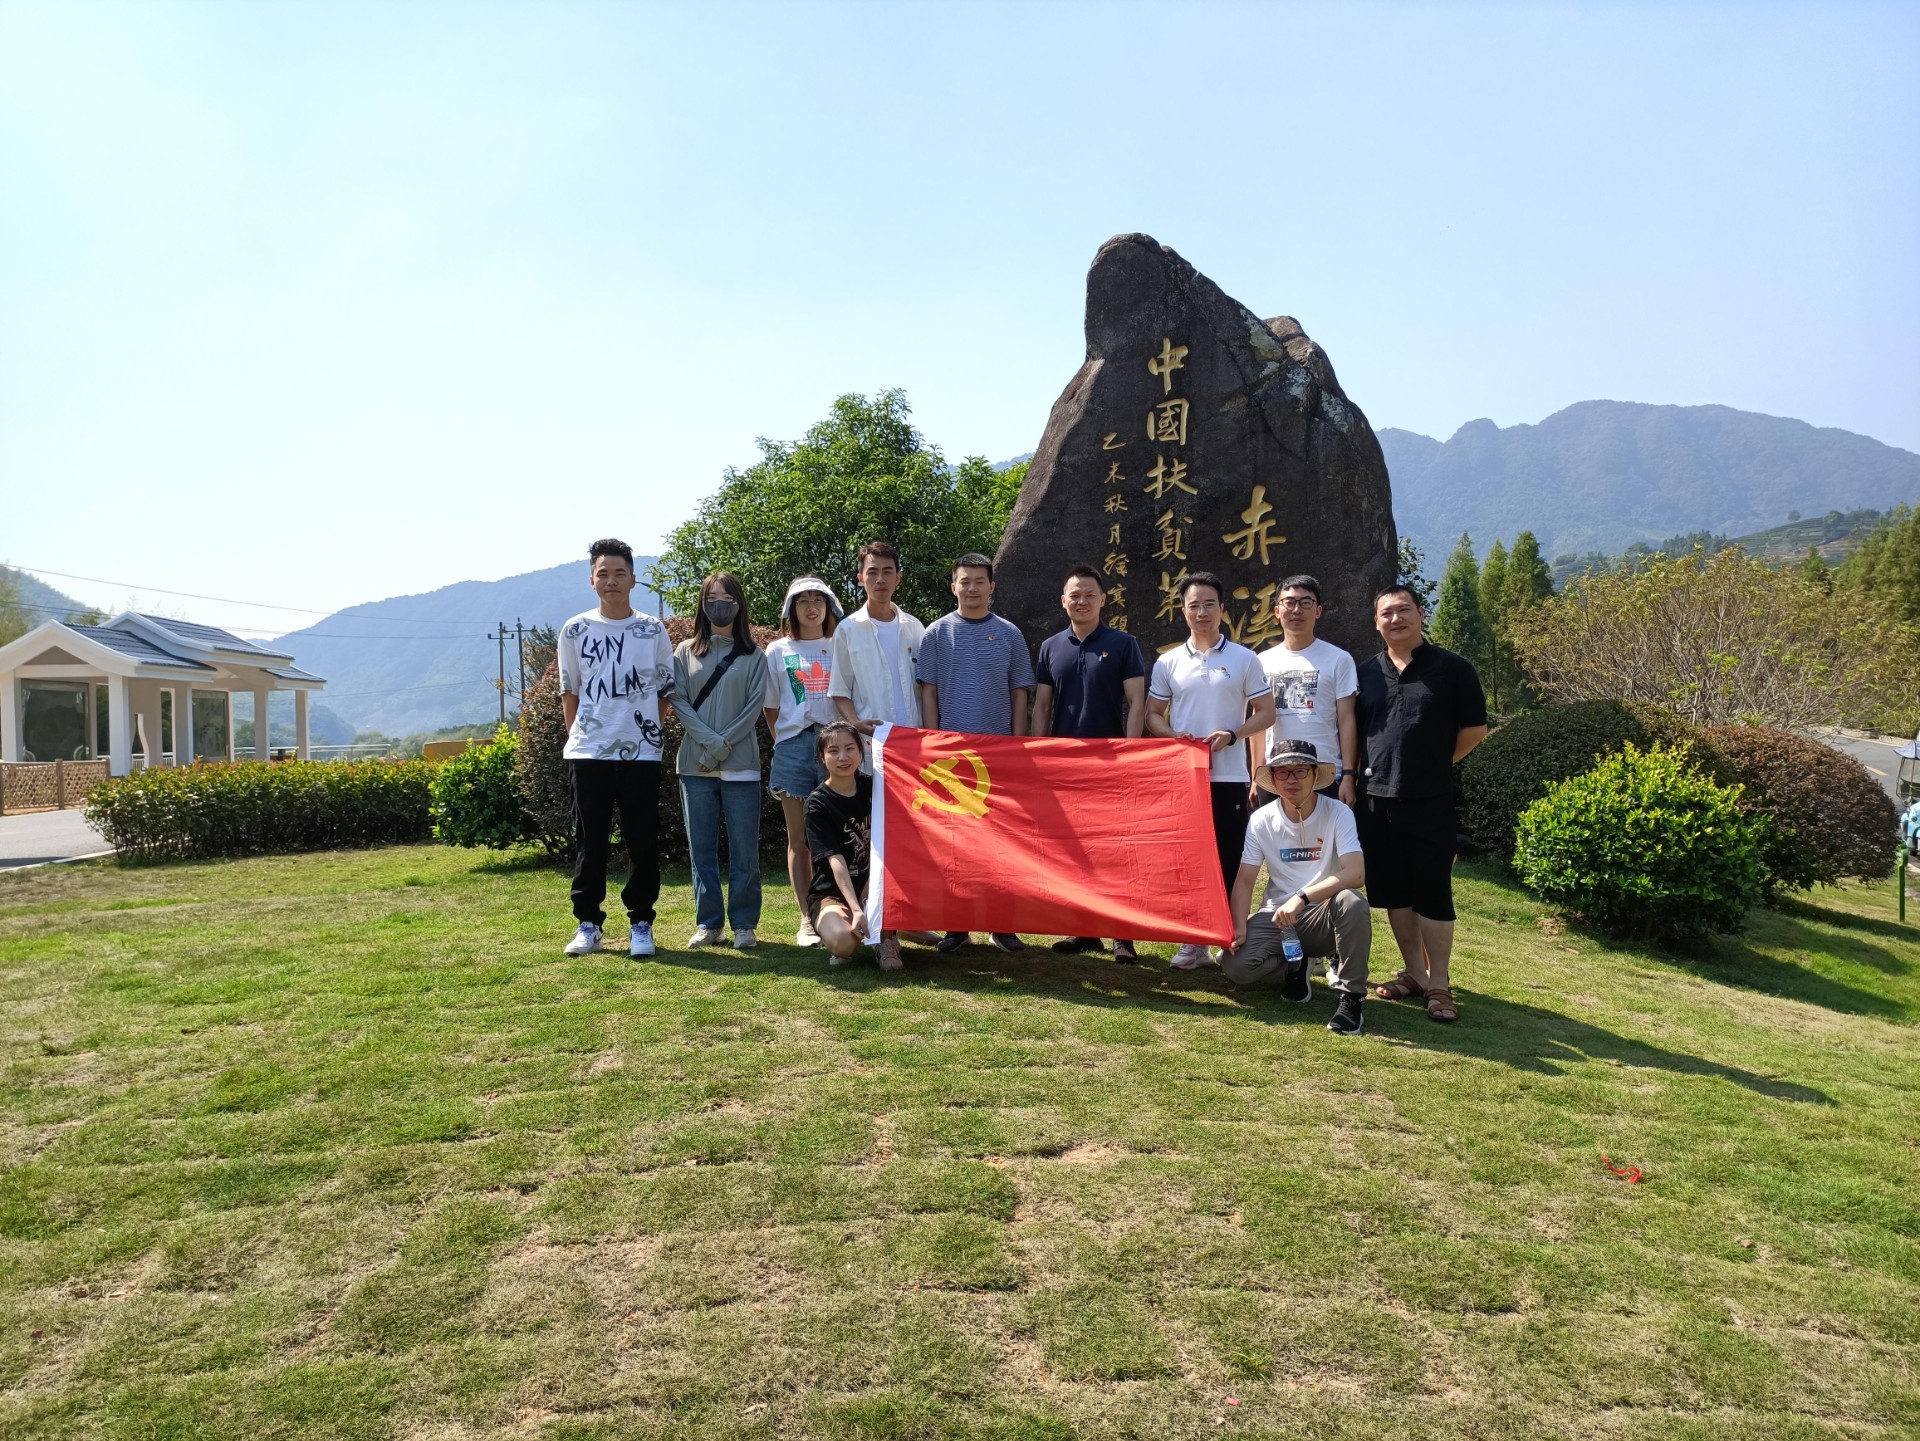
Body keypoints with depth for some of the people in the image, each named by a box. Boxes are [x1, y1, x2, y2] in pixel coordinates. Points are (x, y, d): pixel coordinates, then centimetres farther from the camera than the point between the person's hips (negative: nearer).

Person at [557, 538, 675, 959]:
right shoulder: (575, 631, 5)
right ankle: (588, 923, 13)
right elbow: (570, 694, 11)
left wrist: (647, 728, 2)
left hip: (641, 752, 0)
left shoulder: (653, 630, 5)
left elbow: (666, 692, 10)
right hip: (588, 753, 0)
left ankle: (640, 923, 13)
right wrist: (579, 737, 7)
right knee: (590, 841, 4)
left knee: (643, 842, 3)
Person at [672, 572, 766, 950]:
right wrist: (712, 741, -12)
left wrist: (723, 747, -11)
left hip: (741, 765, -1)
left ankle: (744, 924, 8)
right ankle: (707, 923, 13)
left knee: (744, 849, 0)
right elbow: (679, 702, 1)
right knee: (702, 847, 5)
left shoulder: (753, 656, 7)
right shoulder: (685, 652, 10)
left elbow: (754, 707, -1)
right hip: (695, 763, 2)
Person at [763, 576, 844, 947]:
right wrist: (785, 745, 5)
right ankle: (807, 920, 8)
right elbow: (771, 708, 13)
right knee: (799, 840, 3)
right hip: (794, 747, 1)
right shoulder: (778, 651, 11)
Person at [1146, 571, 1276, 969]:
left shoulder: (1244, 659, 4)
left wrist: (1231, 735, -13)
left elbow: (1266, 712, 4)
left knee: (1229, 861, 1)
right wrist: (1174, 737, -9)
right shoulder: (1168, 662, 9)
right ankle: (1192, 941, 14)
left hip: (1229, 777, -2)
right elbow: (1153, 715, 12)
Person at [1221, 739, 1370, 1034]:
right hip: (1276, 916, 2)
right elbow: (1245, 880, 0)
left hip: (1322, 915, -2)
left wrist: (1302, 897, -36)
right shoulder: (1261, 819, -4)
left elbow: (1356, 874, -26)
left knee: (1351, 902, -36)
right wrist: (1239, 926, -16)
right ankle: (1294, 966, 11)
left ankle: (1351, 995, -16)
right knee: (1236, 966, -24)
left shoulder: (1338, 813, -13)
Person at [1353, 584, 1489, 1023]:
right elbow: (1353, 730, 17)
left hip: (1431, 802, -4)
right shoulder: (1367, 673, 9)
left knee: (1432, 893, -1)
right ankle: (1413, 973, 23)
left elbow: (1474, 728, 2)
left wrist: (1436, 764, 4)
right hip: (1377, 800, 4)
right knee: (1393, 892, 10)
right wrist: (1355, 778, 9)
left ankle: (1438, 985, 8)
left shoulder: (1452, 668, -2)